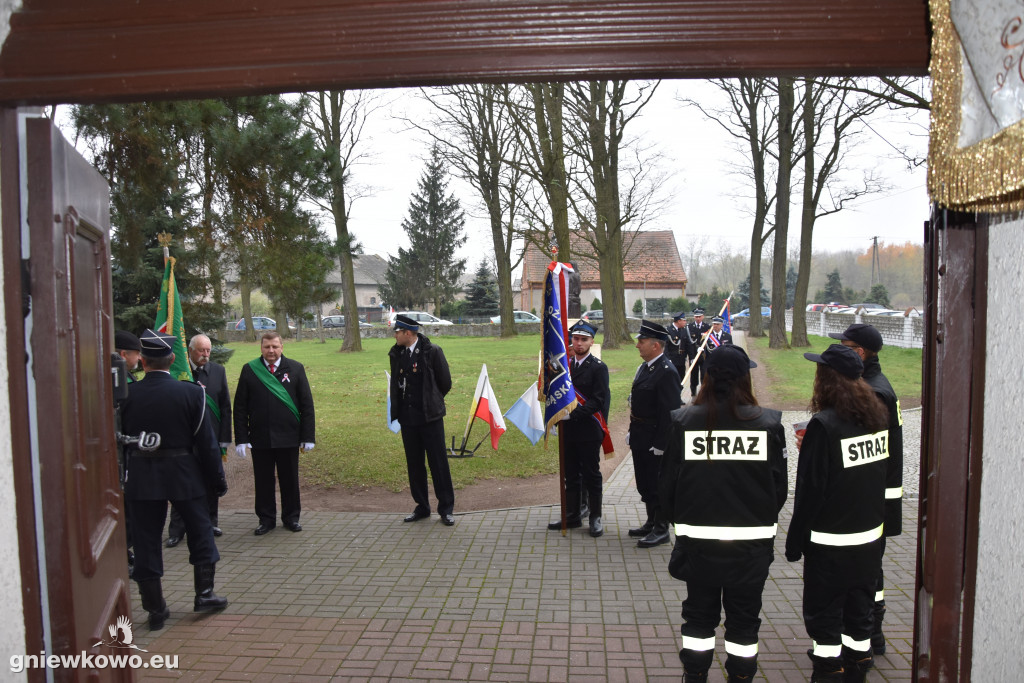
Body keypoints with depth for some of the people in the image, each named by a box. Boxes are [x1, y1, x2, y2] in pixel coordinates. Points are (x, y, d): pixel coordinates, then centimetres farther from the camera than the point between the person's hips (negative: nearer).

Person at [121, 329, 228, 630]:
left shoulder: (126, 394, -7)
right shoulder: (190, 392, -11)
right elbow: (206, 442, -8)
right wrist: (217, 479, 1)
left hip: (141, 478, 1)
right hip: (183, 474, -1)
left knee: (146, 540, 10)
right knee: (200, 532, 16)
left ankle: (155, 608, 18)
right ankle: (205, 593, 22)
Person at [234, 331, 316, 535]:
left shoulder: (295, 369, 2)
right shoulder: (249, 370, 2)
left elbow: (307, 405, 2)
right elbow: (240, 407, 3)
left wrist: (308, 436, -3)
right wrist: (241, 438, -4)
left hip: (288, 437, 0)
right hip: (260, 439, 0)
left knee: (290, 480, 9)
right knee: (263, 481, 9)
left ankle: (291, 518, 24)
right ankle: (266, 519, 24)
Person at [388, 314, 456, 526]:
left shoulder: (432, 351, -8)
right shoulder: (396, 354, 6)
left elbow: (445, 381, -1)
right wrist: (396, 409, 13)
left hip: (430, 416, -5)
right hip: (407, 417, 5)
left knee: (438, 462, 1)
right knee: (414, 464, 11)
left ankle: (446, 508, 11)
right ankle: (422, 507, 23)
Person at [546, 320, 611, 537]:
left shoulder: (598, 367, -8)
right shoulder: (565, 365, 10)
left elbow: (598, 401, -15)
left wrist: (573, 414, -22)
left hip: (589, 431, -5)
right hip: (569, 430, 5)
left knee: (591, 475, 4)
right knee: (571, 475, 13)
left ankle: (595, 517, 16)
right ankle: (573, 515, 25)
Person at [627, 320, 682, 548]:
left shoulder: (666, 372, -20)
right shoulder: (644, 367, 10)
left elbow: (670, 411, -22)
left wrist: (660, 444, -22)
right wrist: (632, 431, 16)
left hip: (655, 440, -9)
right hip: (640, 439, 10)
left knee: (656, 484, 3)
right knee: (644, 484, 19)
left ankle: (661, 529, 16)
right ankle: (651, 522, 34)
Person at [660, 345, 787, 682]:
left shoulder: (684, 421, -8)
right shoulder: (768, 423, -8)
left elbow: (669, 484, -2)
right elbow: (780, 486, 0)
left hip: (697, 538, 0)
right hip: (752, 540, 0)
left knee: (699, 613, 17)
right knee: (744, 617, 16)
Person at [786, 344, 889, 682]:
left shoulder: (824, 424, -21)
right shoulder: (878, 416, 0)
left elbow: (810, 490, -18)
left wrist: (795, 541, -8)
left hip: (831, 542, -7)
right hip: (871, 536, 7)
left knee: (824, 616, 7)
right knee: (859, 613, 20)